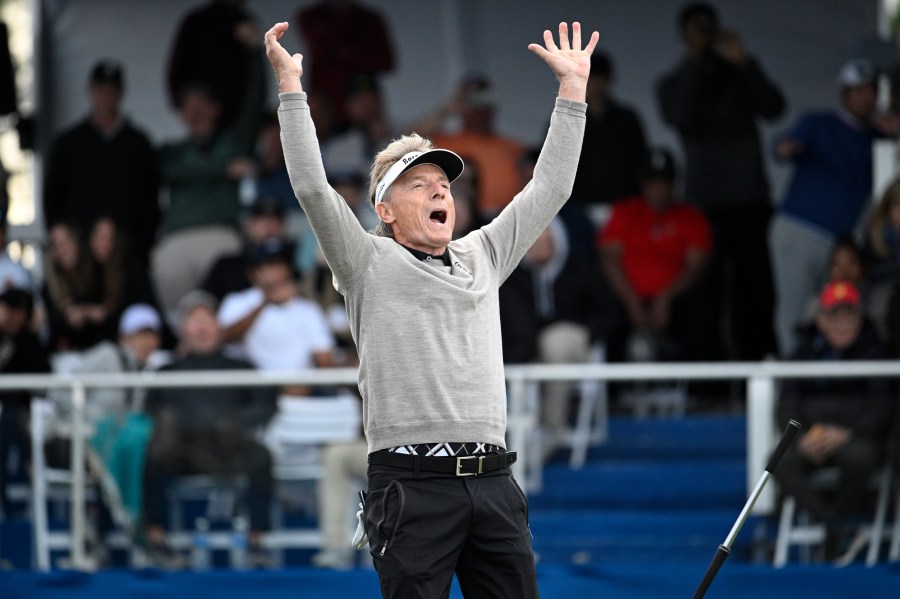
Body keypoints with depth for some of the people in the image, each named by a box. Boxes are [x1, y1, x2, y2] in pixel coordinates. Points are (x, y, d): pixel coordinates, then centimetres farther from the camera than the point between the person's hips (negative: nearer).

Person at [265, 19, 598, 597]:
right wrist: (291, 86, -8)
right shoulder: (371, 265, 5)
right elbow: (313, 188, -7)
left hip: (493, 481, 5)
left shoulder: (482, 257, 20)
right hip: (413, 481, -5)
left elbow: (550, 188, 22)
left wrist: (573, 87, 20)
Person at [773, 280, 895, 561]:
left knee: (859, 457, -39)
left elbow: (882, 409, -8)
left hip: (857, 438, -3)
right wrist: (801, 438, -15)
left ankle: (838, 517, -15)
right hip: (811, 441, 3)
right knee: (780, 463, -28)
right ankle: (831, 522, -25)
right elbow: (787, 406, 6)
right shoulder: (805, 352, 9)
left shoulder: (874, 352, 0)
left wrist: (847, 435, -23)